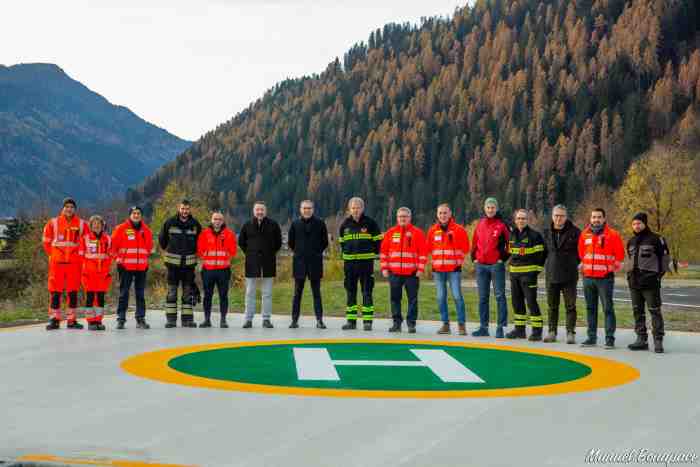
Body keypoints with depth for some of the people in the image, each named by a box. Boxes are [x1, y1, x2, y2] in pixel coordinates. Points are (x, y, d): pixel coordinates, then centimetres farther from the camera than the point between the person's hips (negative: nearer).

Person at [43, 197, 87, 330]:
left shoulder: (81, 224, 4)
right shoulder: (53, 223, 3)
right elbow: (46, 241, 11)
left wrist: (80, 255, 5)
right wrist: (53, 255, 8)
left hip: (74, 263, 1)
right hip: (57, 262, -1)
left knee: (73, 292, 4)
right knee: (55, 291, -1)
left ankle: (72, 320, 11)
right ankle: (54, 319, 4)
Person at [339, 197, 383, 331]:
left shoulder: (370, 222, -2)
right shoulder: (345, 224, 9)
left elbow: (378, 239, 5)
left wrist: (373, 254, 1)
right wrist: (346, 253, 14)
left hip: (366, 261, -4)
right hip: (349, 261, 4)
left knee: (367, 292, -3)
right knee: (350, 292, 7)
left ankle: (367, 321, 0)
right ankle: (351, 320, 14)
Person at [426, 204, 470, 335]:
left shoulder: (459, 229, -2)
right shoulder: (432, 230, 9)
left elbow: (465, 248, 1)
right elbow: (428, 249, 13)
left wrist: (459, 262, 1)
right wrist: (435, 261, 7)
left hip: (454, 269, -4)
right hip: (438, 270, 4)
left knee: (457, 296, -7)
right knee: (441, 298, 5)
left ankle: (461, 325, -2)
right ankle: (445, 324, 12)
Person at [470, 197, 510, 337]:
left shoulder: (501, 225, -3)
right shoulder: (480, 225, 11)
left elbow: (509, 243, -4)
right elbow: (474, 243, 17)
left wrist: (503, 258, -6)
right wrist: (474, 258, 8)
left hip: (496, 265, -5)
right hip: (481, 265, 5)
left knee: (500, 296, -4)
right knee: (482, 298, 8)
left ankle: (501, 327, -2)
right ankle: (483, 327, 14)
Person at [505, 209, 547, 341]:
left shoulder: (534, 235, -6)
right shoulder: (512, 234, 12)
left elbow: (541, 253, -4)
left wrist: (537, 269, -6)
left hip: (528, 273, -7)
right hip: (514, 273, 7)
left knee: (531, 301, -8)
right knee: (516, 301, 10)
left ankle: (537, 330, -4)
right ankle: (519, 329, 19)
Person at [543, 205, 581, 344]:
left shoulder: (575, 232, -5)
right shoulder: (547, 233, 6)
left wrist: (575, 262, 0)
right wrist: (548, 264, 10)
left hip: (569, 276, -4)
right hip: (551, 275, 4)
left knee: (570, 305, 0)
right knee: (552, 306, 10)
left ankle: (570, 333, 4)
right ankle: (552, 332, 17)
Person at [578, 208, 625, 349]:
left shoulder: (612, 234, -6)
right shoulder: (585, 234, 8)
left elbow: (619, 254, -3)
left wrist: (613, 268, 1)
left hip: (605, 278, -5)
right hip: (588, 277, 5)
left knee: (608, 308, -5)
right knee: (590, 308, 10)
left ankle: (610, 338, -4)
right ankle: (592, 337, 17)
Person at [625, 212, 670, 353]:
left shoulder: (655, 239, -4)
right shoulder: (631, 242, 15)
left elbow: (664, 257, -3)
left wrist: (659, 274, -8)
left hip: (650, 282, -7)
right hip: (634, 283, 7)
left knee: (655, 311, -6)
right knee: (637, 311, 9)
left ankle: (658, 340, -5)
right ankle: (641, 339, 15)